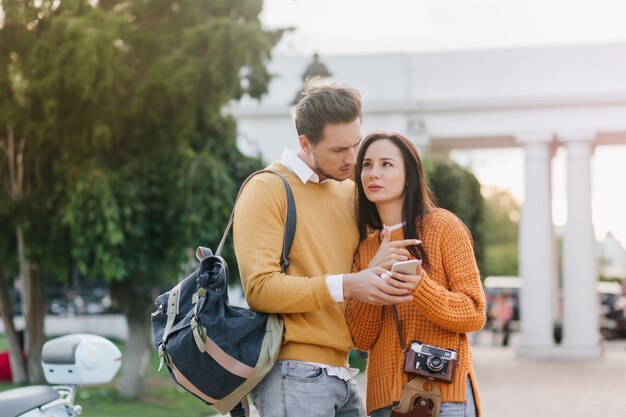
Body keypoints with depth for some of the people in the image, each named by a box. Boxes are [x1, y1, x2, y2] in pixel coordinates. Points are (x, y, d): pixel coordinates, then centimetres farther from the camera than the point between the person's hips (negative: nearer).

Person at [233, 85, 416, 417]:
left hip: (340, 374, 7)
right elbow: (260, 288, -16)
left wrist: (376, 268, 1)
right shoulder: (267, 189, -7)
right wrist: (345, 286, -23)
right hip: (292, 374, -7)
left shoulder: (350, 192, 16)